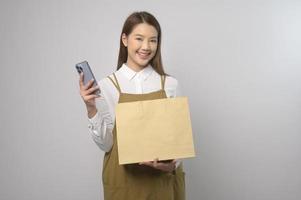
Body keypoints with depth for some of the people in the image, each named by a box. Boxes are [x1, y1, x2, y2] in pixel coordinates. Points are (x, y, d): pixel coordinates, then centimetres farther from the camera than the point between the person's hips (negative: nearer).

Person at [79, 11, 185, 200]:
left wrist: (172, 163, -15)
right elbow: (105, 143, -5)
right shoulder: (107, 86, -7)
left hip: (164, 178, 1)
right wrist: (91, 109, -18)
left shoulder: (170, 84, -4)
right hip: (123, 180, -1)